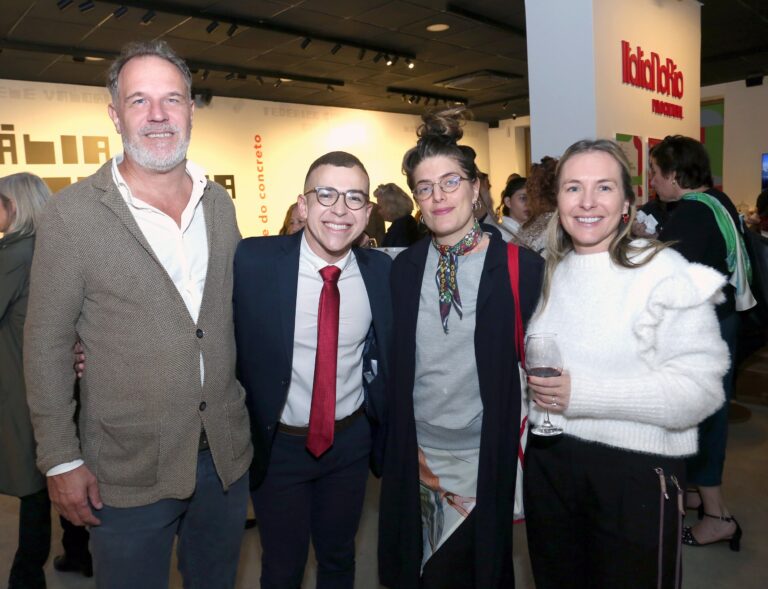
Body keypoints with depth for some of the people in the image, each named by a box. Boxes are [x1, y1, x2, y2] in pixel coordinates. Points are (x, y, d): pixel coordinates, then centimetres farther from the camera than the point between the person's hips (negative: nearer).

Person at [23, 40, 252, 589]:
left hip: (226, 455, 4)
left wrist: (247, 417, 11)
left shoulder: (220, 203, 2)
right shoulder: (73, 213, -11)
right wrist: (61, 460, -7)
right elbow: (47, 344, -7)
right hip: (127, 471, -4)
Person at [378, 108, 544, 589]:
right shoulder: (405, 268, 1)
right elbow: (395, 366, 7)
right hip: (419, 460, 4)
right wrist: (409, 451, 3)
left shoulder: (522, 269, -10)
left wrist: (517, 458, -5)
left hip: (486, 465, -3)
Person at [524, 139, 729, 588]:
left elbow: (700, 389, -20)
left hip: (636, 472, -5)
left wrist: (582, 394, -24)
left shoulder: (665, 273, -14)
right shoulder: (549, 271, 7)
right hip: (548, 462, 6)